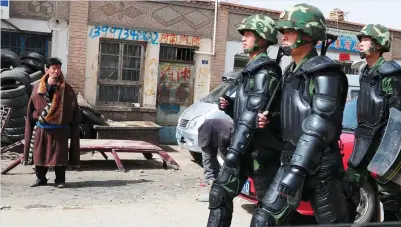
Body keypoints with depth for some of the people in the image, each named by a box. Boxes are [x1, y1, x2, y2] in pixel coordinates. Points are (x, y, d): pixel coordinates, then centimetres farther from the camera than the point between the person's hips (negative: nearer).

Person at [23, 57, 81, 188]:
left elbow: (74, 109, -2)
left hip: (60, 129, -2)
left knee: (60, 154, -1)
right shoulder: (38, 88, 5)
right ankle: (40, 178, 22)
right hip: (41, 129, 2)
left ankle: (60, 180, 10)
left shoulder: (67, 89, -1)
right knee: (40, 154, 7)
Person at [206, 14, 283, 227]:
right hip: (243, 146, 9)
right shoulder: (251, 70, 17)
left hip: (261, 149, -9)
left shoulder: (265, 71, -13)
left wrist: (235, 149, -28)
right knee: (220, 194, 6)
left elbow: (253, 113, -23)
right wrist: (228, 106, 3)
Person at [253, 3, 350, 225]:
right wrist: (269, 119, 3)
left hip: (319, 166, -7)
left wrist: (296, 171, -29)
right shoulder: (290, 72, 14)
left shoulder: (324, 73, -12)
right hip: (291, 160, 8)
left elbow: (319, 126, -23)